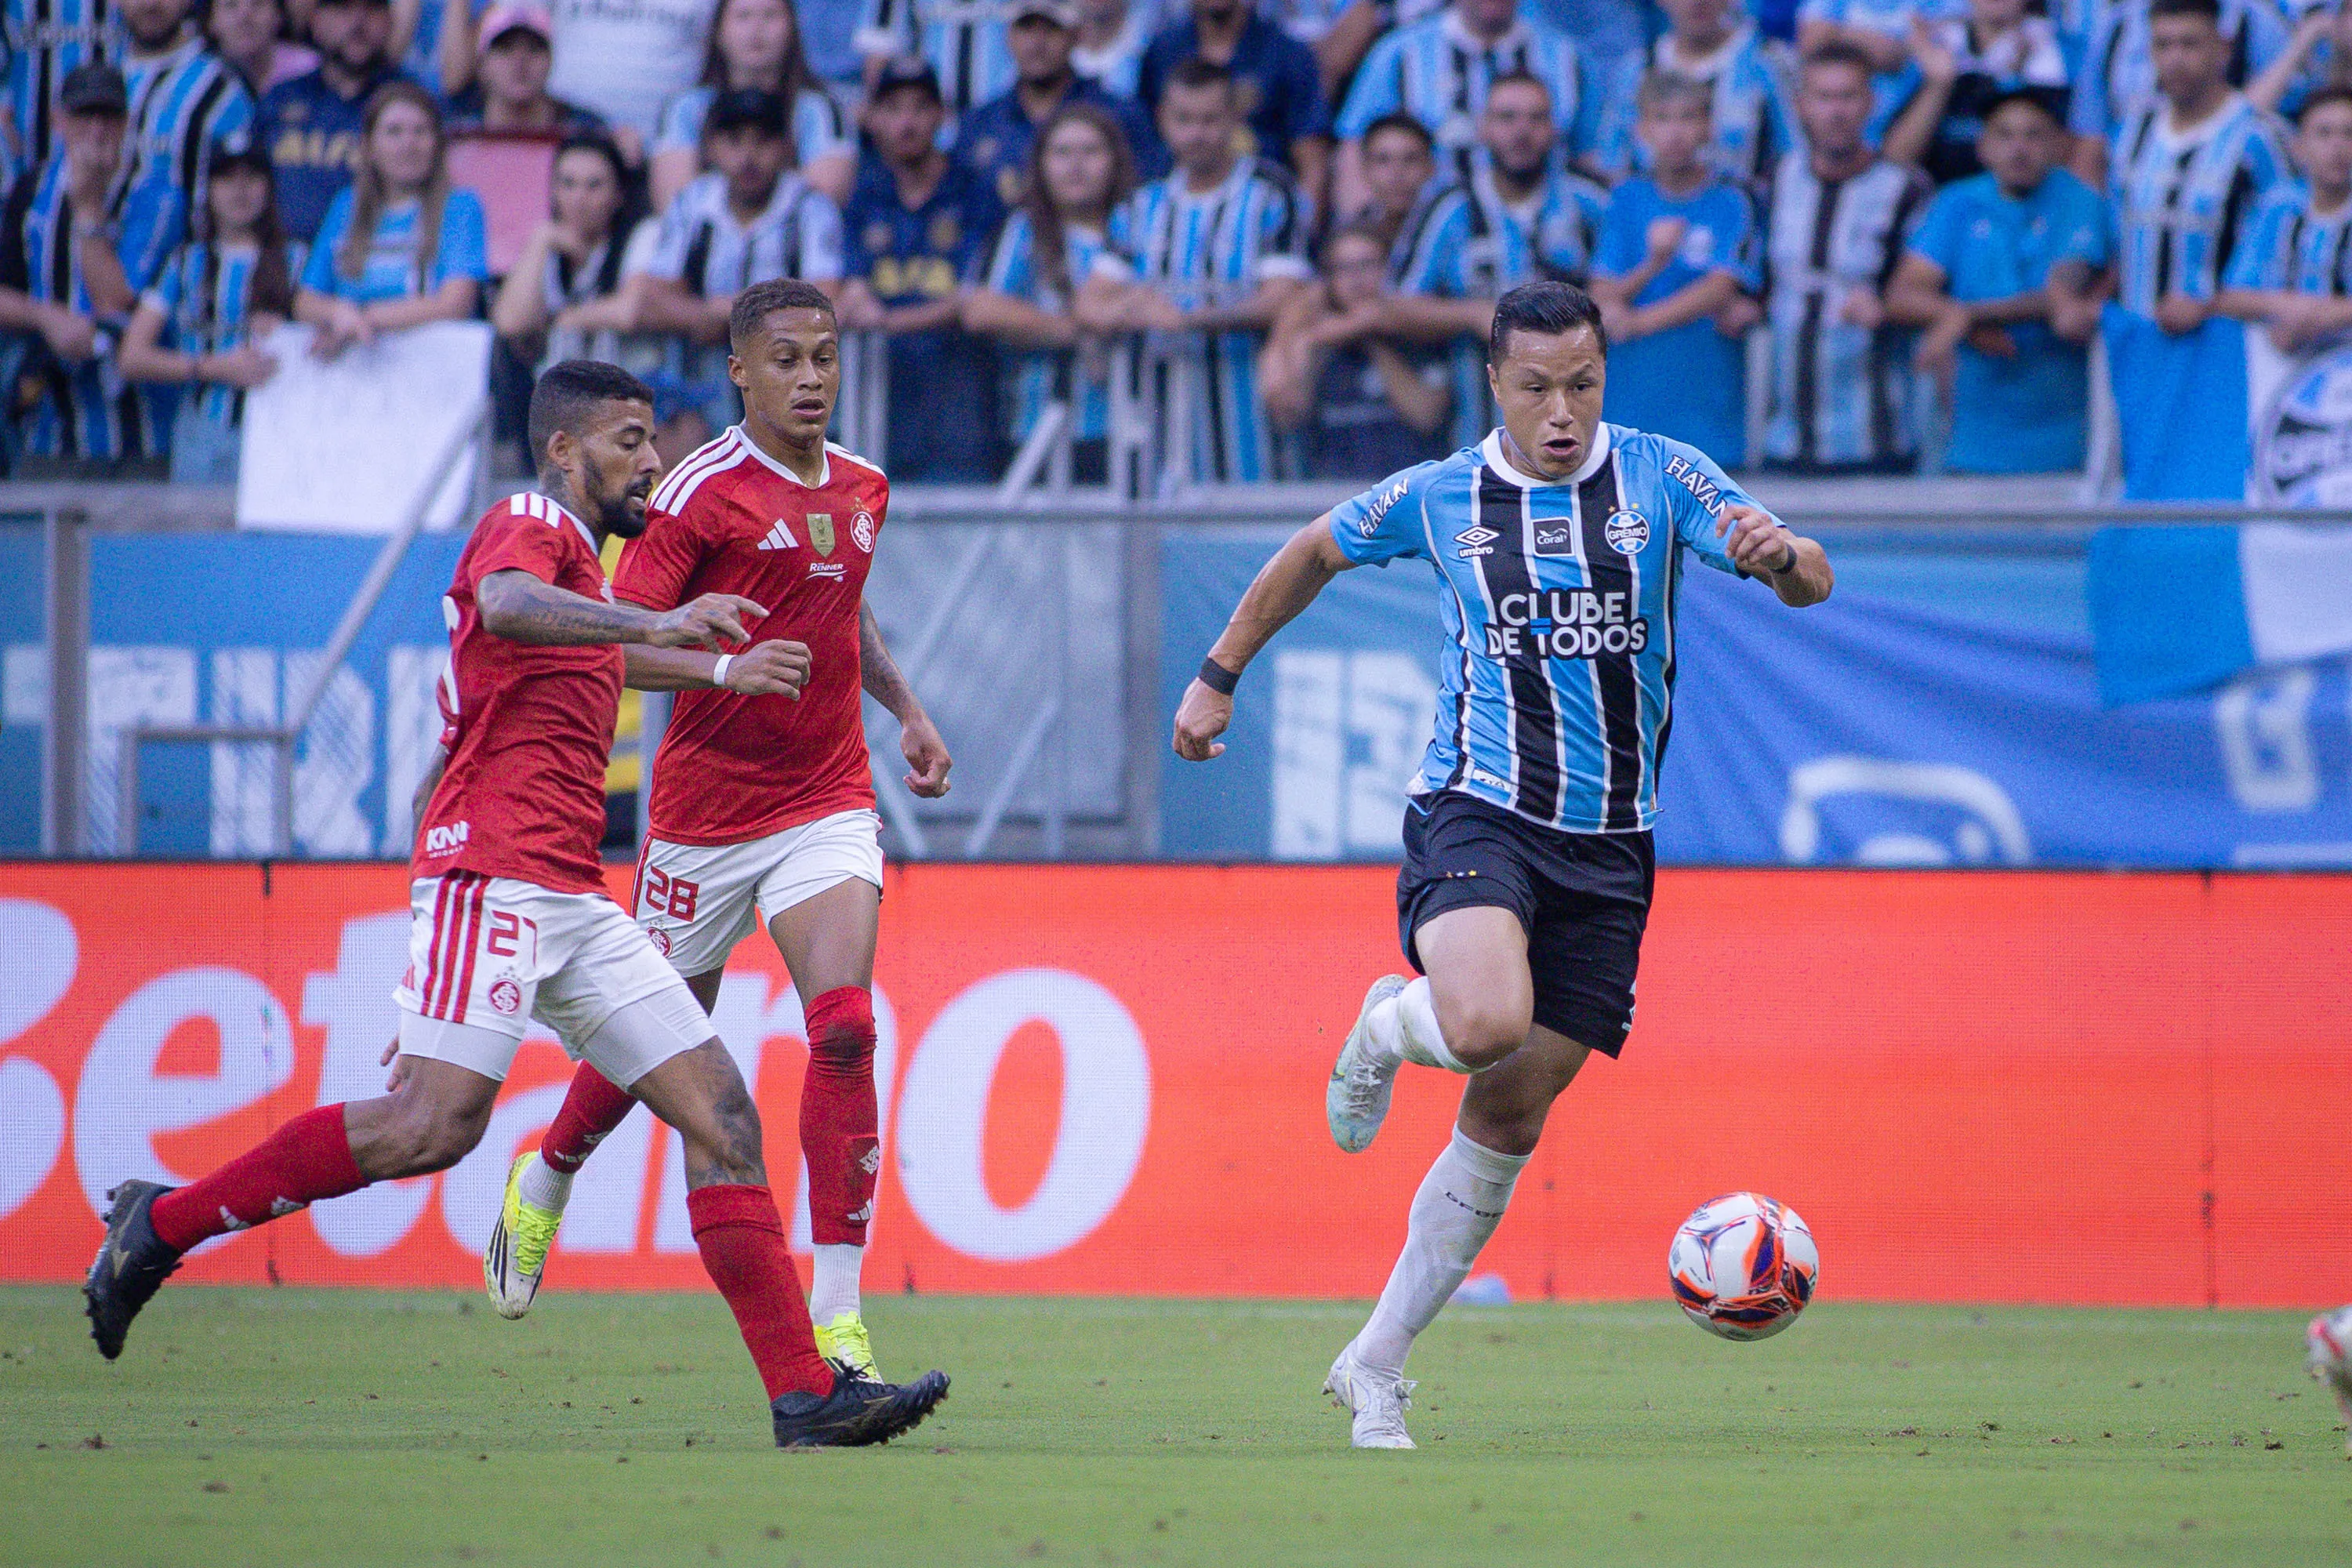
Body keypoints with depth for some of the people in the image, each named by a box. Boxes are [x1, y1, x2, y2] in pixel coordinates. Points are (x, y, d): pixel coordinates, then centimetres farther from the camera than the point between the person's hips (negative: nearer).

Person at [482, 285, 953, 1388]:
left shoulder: (863, 489, 9)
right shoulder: (702, 491, -11)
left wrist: (907, 709, 20)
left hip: (828, 803, 4)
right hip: (705, 805, -4)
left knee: (844, 1029, -16)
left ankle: (837, 1310, -16)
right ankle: (544, 1183, 44)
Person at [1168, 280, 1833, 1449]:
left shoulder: (1662, 478, 1)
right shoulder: (1438, 498, 3)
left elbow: (1809, 584, -8)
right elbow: (1314, 553, 21)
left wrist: (1778, 551, -31)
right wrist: (1219, 675, 23)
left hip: (1607, 846, 2)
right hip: (1477, 813, -2)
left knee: (1510, 1119, 3)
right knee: (1488, 1024, -31)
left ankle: (1376, 1368, 15)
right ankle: (1391, 1024, 7)